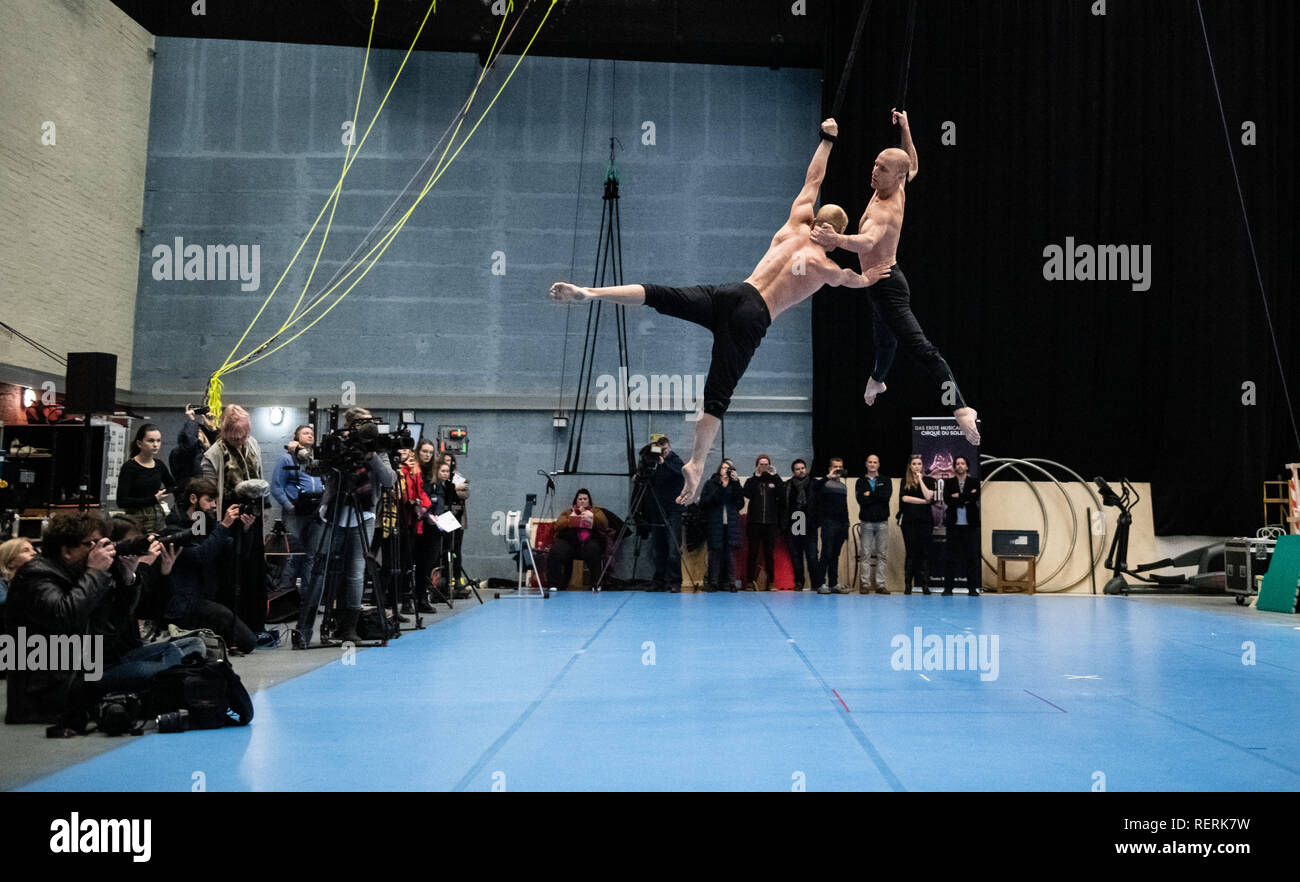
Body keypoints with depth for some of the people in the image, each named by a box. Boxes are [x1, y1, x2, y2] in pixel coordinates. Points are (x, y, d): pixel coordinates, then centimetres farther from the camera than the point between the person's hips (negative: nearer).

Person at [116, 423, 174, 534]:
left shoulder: (159, 465, 8)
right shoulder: (129, 467, -8)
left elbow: (174, 486, 26)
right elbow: (121, 502, -15)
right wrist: (153, 499, -13)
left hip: (158, 520, 5)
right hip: (138, 521, -5)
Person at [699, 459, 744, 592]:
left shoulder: (735, 485, 14)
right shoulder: (710, 483, 9)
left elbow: (740, 503, 0)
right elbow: (703, 502, -1)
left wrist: (736, 483, -5)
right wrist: (720, 489, -8)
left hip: (731, 523, 2)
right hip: (715, 523, -2)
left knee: (730, 552, -3)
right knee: (715, 551, -5)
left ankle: (731, 582, 0)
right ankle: (713, 582, -1)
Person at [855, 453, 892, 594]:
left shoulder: (886, 481, 11)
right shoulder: (861, 481, 9)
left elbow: (887, 495, -9)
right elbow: (861, 500, -7)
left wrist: (869, 495, -7)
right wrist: (878, 497, -10)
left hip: (882, 522, 1)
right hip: (866, 522, -1)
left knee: (882, 554, 1)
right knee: (865, 554, -2)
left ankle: (880, 585, 4)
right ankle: (865, 584, 1)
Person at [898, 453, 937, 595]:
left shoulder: (928, 480, 8)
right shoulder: (905, 481, 10)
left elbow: (928, 496, -8)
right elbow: (904, 498, -5)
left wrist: (920, 479, -4)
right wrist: (923, 501, -7)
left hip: (925, 520, 0)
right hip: (909, 520, 0)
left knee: (924, 552, -2)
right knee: (910, 552, 1)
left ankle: (925, 585, -3)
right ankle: (908, 585, 3)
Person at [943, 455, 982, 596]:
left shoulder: (974, 482, 9)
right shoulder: (949, 483, 10)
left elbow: (975, 498, -8)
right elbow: (947, 500, -5)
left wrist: (958, 497, -8)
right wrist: (966, 499, -8)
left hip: (970, 524, 0)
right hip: (954, 524, 0)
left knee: (972, 555, -1)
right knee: (951, 555, 0)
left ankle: (972, 588, 4)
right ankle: (948, 587, 3)